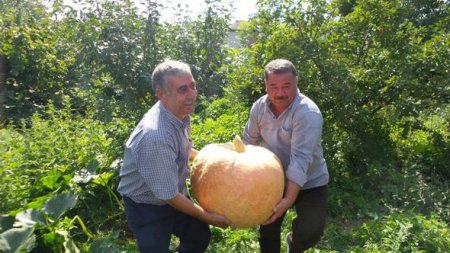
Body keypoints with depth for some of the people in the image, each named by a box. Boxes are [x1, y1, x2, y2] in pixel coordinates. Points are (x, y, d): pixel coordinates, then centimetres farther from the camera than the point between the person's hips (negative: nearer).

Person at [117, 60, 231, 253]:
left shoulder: (180, 113, -11)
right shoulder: (155, 137, -38)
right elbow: (168, 195, -28)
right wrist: (207, 216, -16)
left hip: (173, 196, 8)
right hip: (146, 207, -7)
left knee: (200, 236, 19)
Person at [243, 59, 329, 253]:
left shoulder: (308, 113, -29)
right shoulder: (259, 107, -11)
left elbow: (300, 158, -34)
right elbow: (248, 141, 2)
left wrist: (289, 199, -38)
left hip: (309, 182, -4)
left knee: (311, 231, -14)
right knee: (268, 229, 13)